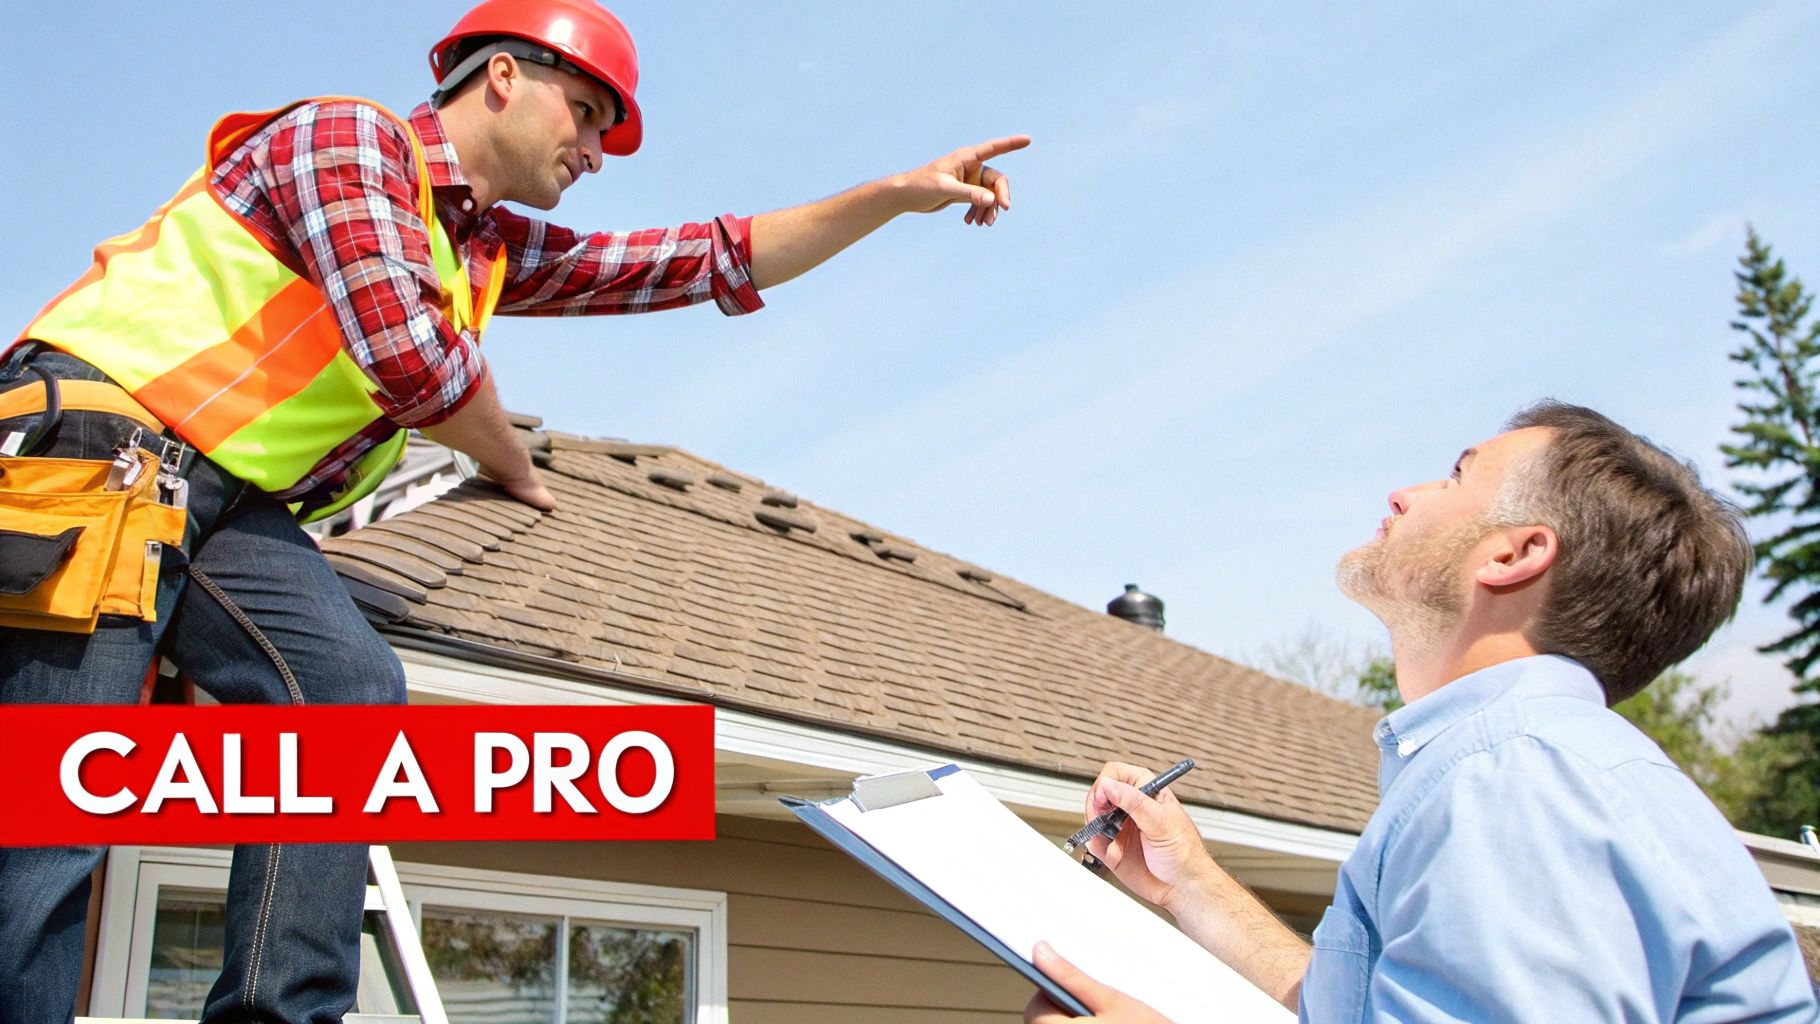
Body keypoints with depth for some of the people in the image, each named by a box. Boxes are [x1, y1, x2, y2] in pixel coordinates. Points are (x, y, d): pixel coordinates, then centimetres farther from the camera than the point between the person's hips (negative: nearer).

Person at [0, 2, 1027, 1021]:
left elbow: (713, 262, 16)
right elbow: (411, 352, -21)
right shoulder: (348, 137, -8)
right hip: (104, 444, -7)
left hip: (228, 502, 8)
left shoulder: (491, 250, 17)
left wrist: (897, 196, 13)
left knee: (350, 691, -16)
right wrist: (516, 468, -3)